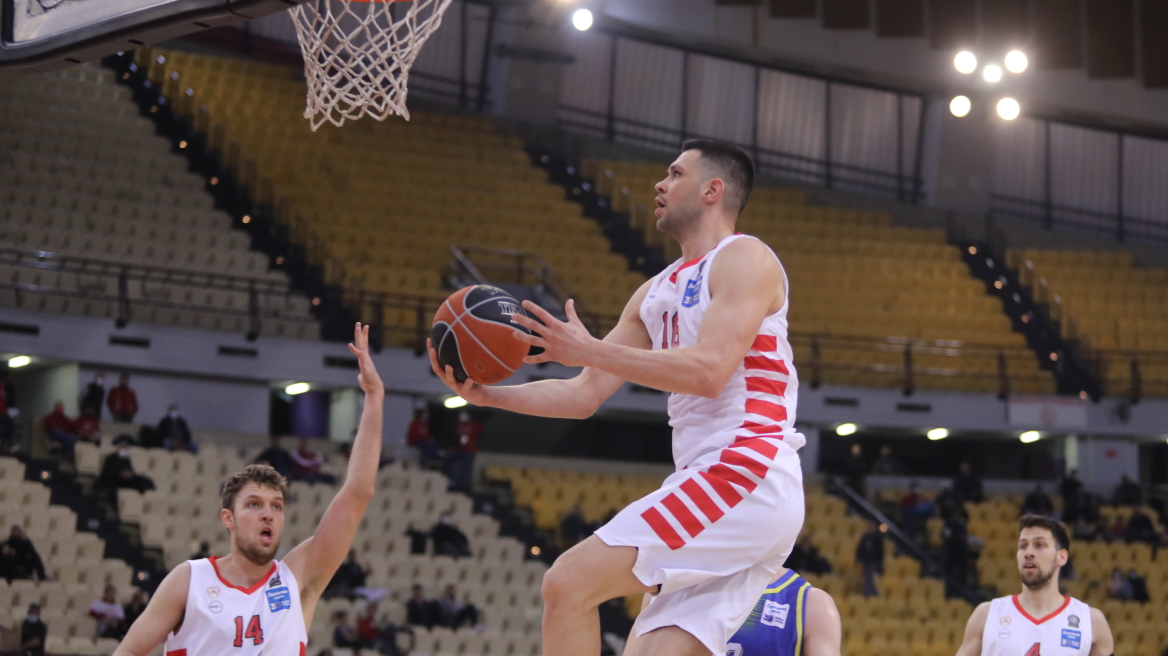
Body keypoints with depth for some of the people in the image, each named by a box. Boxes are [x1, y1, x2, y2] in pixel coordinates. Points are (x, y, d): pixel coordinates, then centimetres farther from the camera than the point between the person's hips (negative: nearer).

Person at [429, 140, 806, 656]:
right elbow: (583, 395, 21)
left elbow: (709, 371, -19)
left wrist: (590, 351, -16)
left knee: (569, 583, -16)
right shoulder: (657, 292, 23)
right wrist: (486, 395, 7)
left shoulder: (744, 258, -3)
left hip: (744, 475, -9)